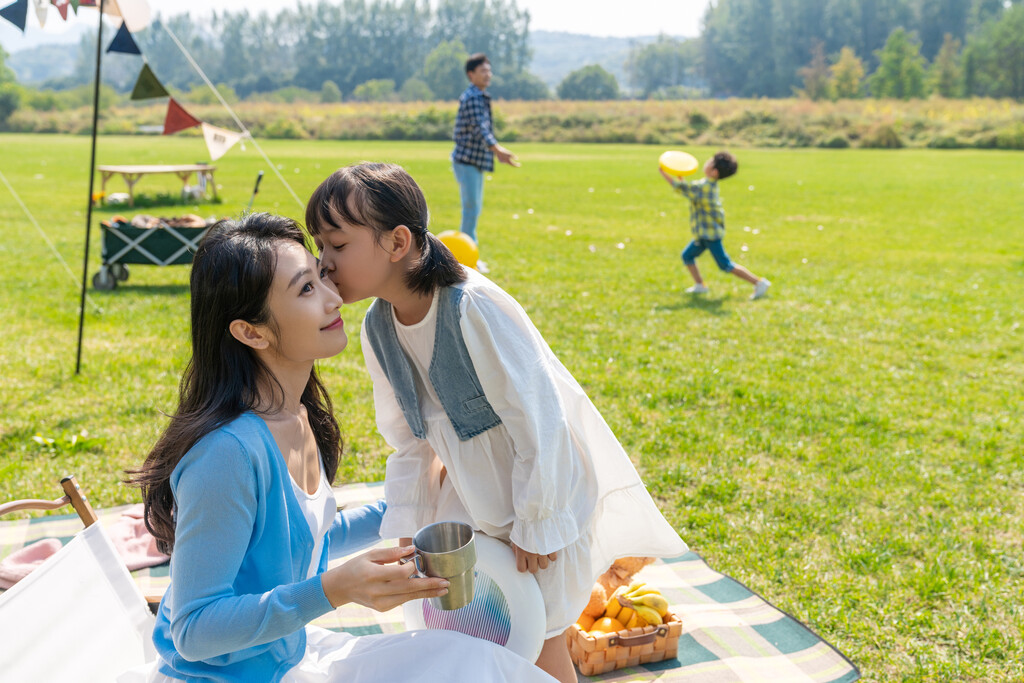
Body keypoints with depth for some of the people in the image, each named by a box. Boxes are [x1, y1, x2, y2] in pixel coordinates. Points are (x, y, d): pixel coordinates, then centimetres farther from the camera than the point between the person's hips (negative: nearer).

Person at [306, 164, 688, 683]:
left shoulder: (477, 309, -31)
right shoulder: (377, 329, -8)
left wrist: (535, 524, -18)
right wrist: (406, 528, 3)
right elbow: (409, 441, 4)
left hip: (546, 492, -6)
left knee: (538, 641, 7)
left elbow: (537, 421, -25)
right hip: (471, 498, 6)